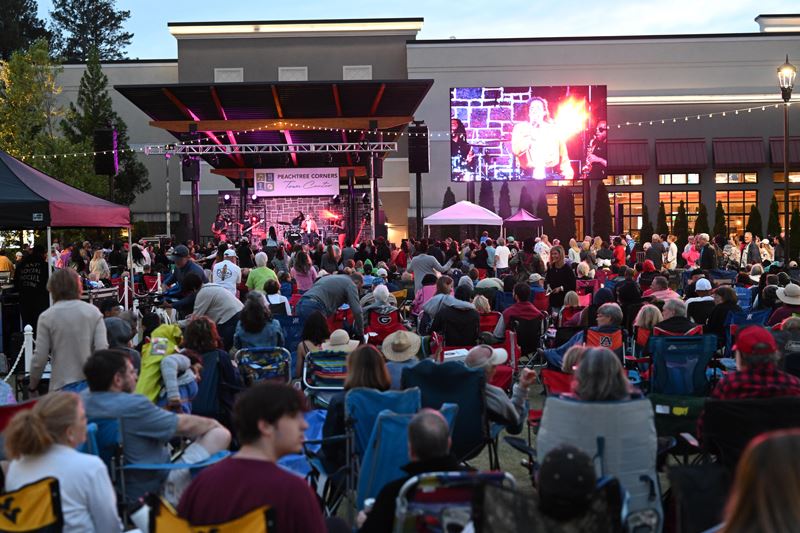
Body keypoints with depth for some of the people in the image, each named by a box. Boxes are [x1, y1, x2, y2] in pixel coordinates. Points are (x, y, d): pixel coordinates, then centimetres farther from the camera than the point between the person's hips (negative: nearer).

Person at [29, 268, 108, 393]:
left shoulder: (46, 317, -4)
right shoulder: (93, 312, -1)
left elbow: (40, 357, -4)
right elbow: (102, 350, -7)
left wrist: (33, 385, 12)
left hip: (62, 386, -1)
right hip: (91, 384, 2)